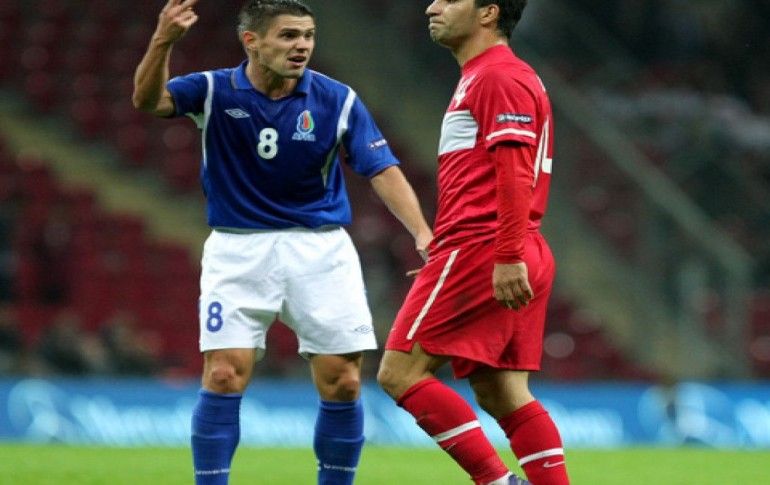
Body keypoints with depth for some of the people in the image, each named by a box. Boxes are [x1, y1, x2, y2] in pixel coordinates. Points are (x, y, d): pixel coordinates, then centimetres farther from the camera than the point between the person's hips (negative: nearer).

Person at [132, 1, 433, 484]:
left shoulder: (337, 100, -6)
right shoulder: (214, 91, -7)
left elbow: (384, 172, -8)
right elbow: (148, 99, -24)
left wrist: (423, 234, -23)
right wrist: (164, 40, -43)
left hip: (320, 249, 1)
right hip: (238, 248, -1)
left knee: (343, 383, -3)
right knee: (224, 376, -10)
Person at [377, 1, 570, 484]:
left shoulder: (499, 77, -9)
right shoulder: (484, 77, 23)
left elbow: (514, 174, -19)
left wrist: (507, 257, -25)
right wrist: (444, 254, 26)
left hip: (480, 248, -10)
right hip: (511, 262, 10)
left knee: (400, 371, -8)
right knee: (502, 394, 6)